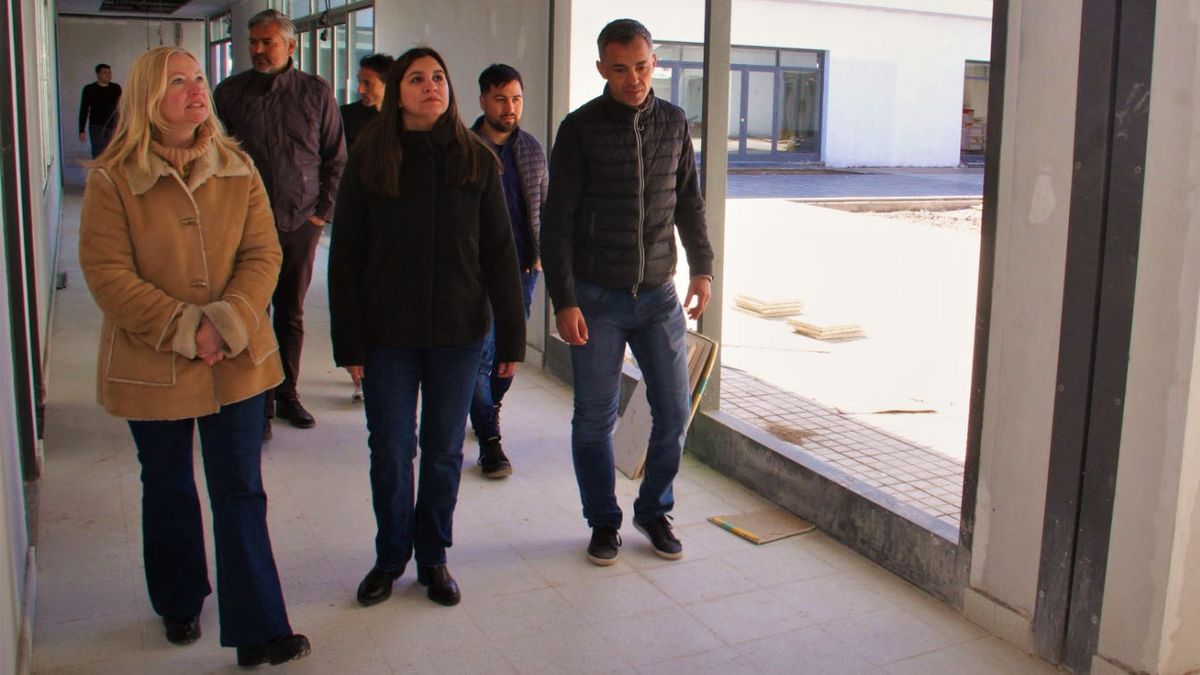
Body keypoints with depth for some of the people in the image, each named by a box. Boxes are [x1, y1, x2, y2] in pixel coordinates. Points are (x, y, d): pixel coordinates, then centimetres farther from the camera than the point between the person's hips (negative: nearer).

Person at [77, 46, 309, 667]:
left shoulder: (238, 171, 1)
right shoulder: (113, 179, -8)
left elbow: (263, 255, -3)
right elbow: (107, 274, -13)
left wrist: (227, 324, -17)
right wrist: (184, 330, -19)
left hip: (237, 360, 2)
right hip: (152, 366, -1)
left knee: (242, 493, 5)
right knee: (168, 492, 17)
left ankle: (258, 631, 12)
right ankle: (179, 606, 39)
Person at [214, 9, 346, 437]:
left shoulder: (316, 93, 3)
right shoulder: (230, 92, 1)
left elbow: (336, 158, 7)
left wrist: (323, 210, 1)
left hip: (300, 223, 1)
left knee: (292, 314, 11)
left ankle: (287, 394, 25)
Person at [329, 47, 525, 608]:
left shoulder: (475, 159, 0)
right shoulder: (370, 159, -2)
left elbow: (499, 252, 2)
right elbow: (345, 256, -1)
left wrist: (511, 335, -1)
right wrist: (348, 341, -5)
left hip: (458, 331, 1)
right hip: (388, 333, -1)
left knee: (445, 451, 11)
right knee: (390, 450, 7)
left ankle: (433, 556, 28)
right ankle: (391, 556, 28)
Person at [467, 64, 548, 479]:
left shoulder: (532, 148, 8)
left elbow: (545, 204, 17)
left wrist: (541, 252, 9)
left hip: (524, 266, 5)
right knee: (481, 352, -5)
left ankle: (489, 406, 37)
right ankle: (489, 440, 1)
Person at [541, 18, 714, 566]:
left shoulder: (674, 124, 4)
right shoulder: (580, 129, -6)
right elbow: (558, 220, -7)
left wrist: (702, 268, 11)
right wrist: (564, 300, -12)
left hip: (659, 295, 3)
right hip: (596, 297, -3)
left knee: (674, 411, 4)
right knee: (594, 418, 4)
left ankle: (654, 511, 25)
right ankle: (603, 522, 22)